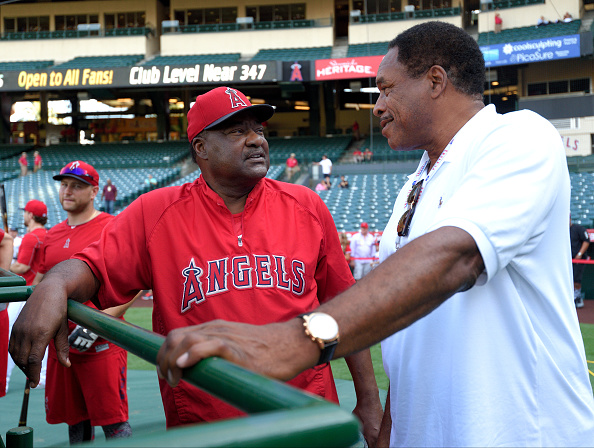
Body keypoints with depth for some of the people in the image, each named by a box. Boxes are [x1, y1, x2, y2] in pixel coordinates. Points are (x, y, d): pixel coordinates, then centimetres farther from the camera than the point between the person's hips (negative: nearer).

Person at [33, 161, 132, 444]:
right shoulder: (52, 235, 15)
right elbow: (38, 285, 25)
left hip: (101, 344, -6)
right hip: (60, 342, 6)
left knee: (113, 421, -7)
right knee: (75, 419, 13)